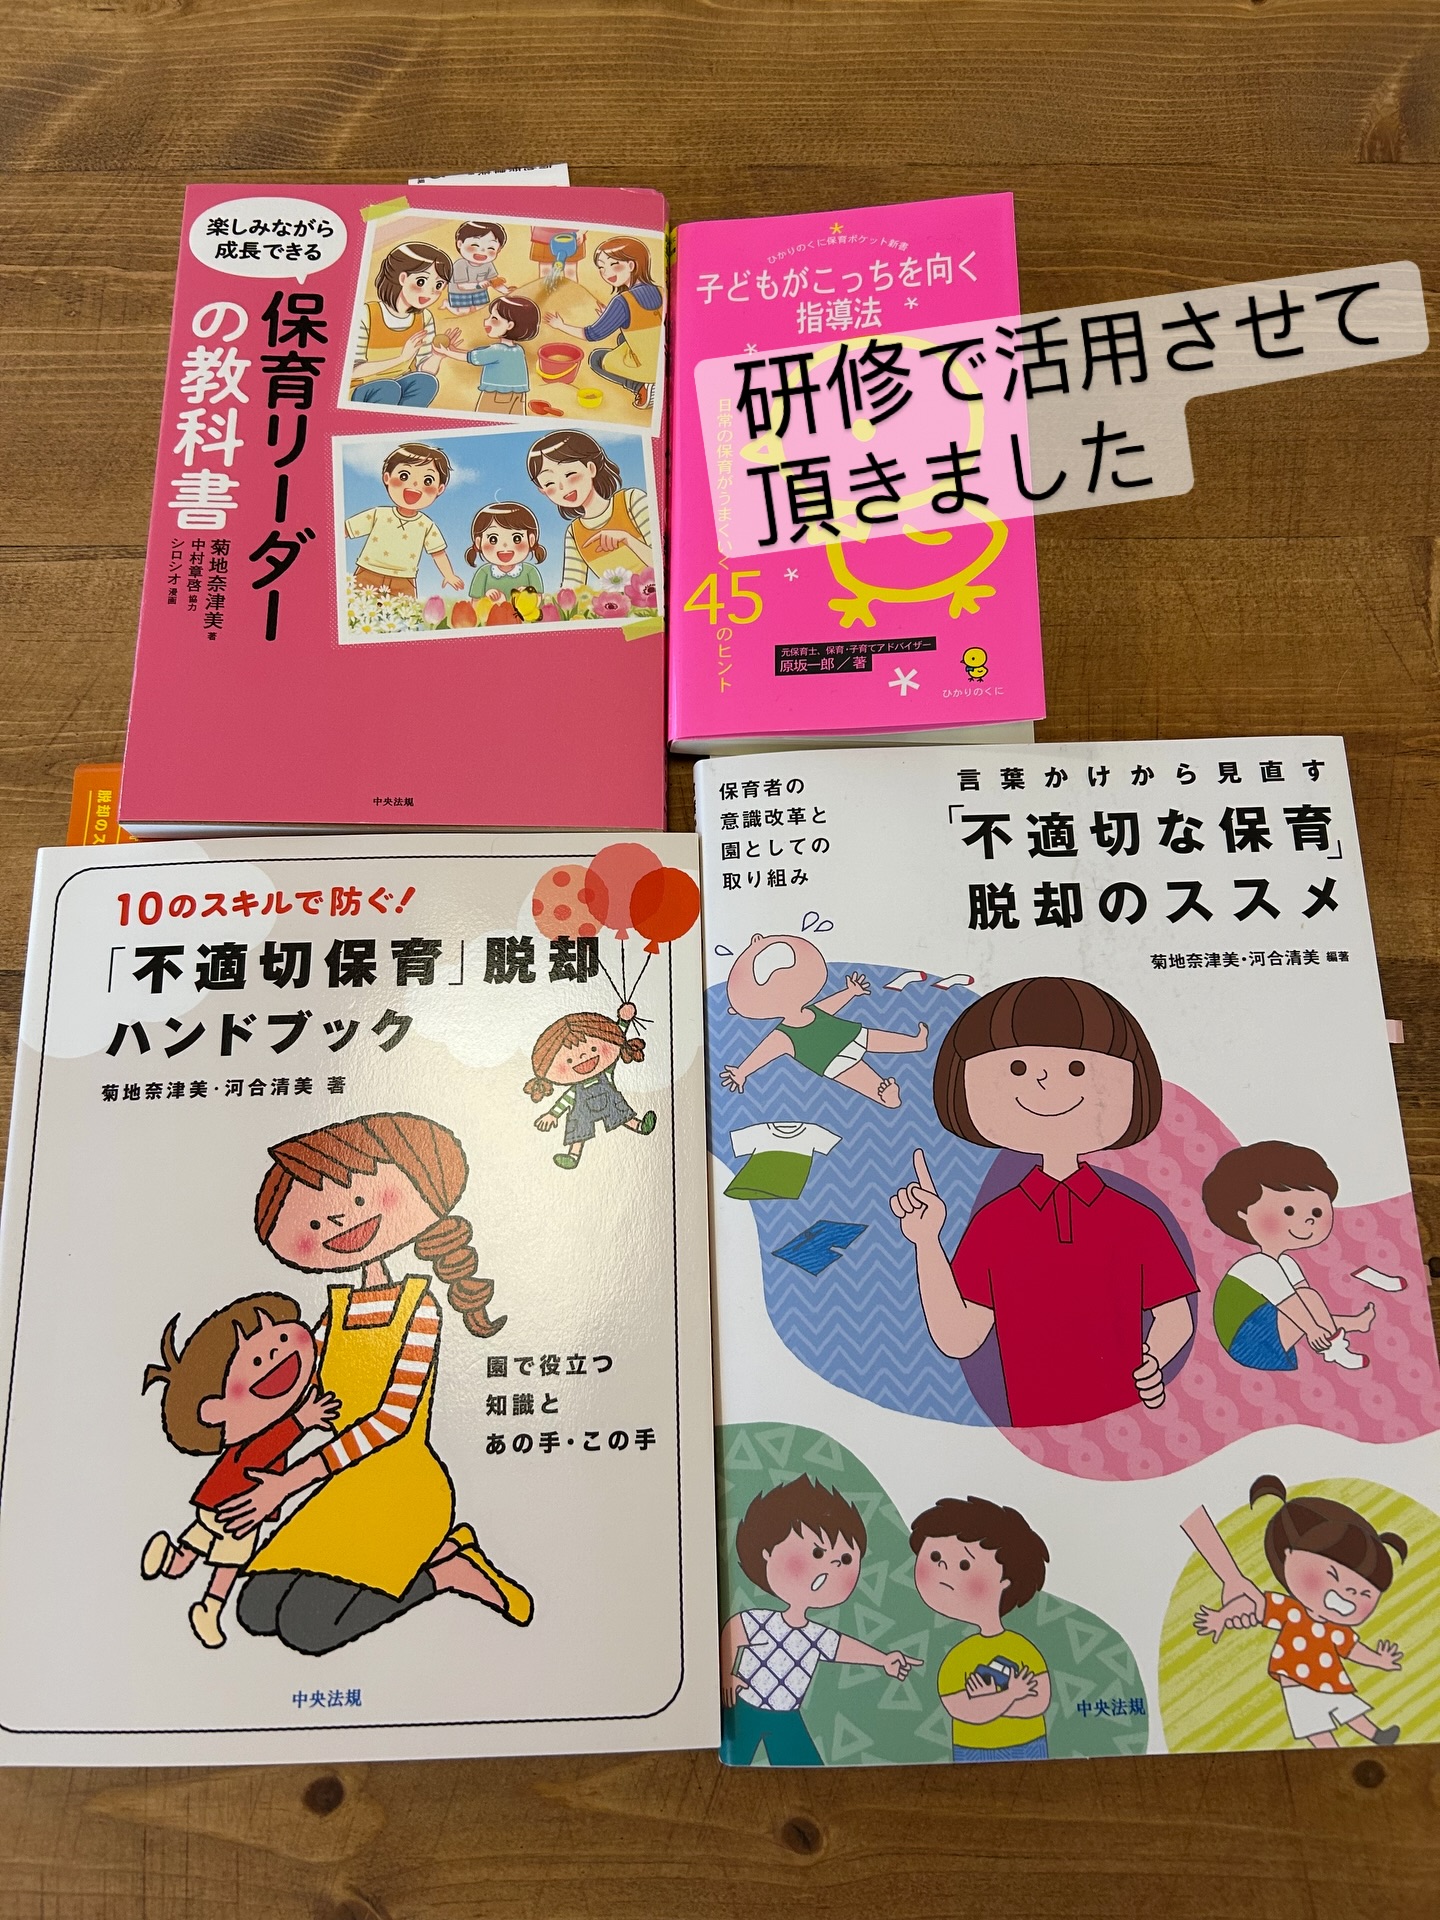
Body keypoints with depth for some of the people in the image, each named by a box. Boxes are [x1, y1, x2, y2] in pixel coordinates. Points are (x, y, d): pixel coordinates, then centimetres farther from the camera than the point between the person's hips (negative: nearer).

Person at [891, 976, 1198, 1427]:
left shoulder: (1137, 1222, -2)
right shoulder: (991, 1225, -1)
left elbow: (1175, 1317, 5)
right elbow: (957, 1338, -3)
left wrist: (1155, 1363, -14)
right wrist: (926, 1241, -10)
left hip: (1126, 1428, 0)